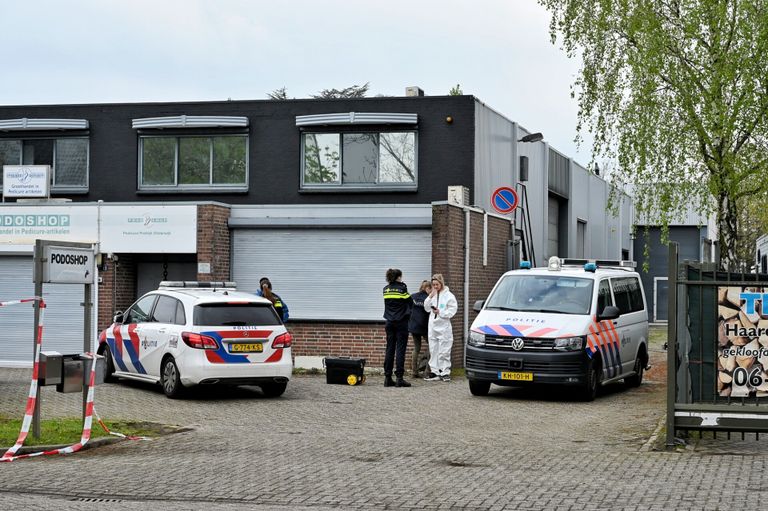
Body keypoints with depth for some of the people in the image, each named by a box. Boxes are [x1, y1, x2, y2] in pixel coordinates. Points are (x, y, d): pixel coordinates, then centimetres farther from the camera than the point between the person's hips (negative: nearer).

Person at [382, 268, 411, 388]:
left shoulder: (386, 289, 6)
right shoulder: (402, 288, -9)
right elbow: (410, 302, -1)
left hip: (390, 323, 5)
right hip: (401, 323, -5)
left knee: (389, 349, 8)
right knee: (400, 350, -4)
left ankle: (387, 378, 7)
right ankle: (399, 378, -8)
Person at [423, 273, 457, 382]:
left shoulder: (448, 295, -4)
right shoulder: (433, 295, 13)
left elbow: (452, 310, -8)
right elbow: (427, 308, 10)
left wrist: (440, 312, -18)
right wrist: (430, 296, -1)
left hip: (443, 326, -6)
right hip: (433, 325, 6)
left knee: (444, 350, -5)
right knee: (433, 350, 8)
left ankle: (445, 372, 0)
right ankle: (434, 371, 13)